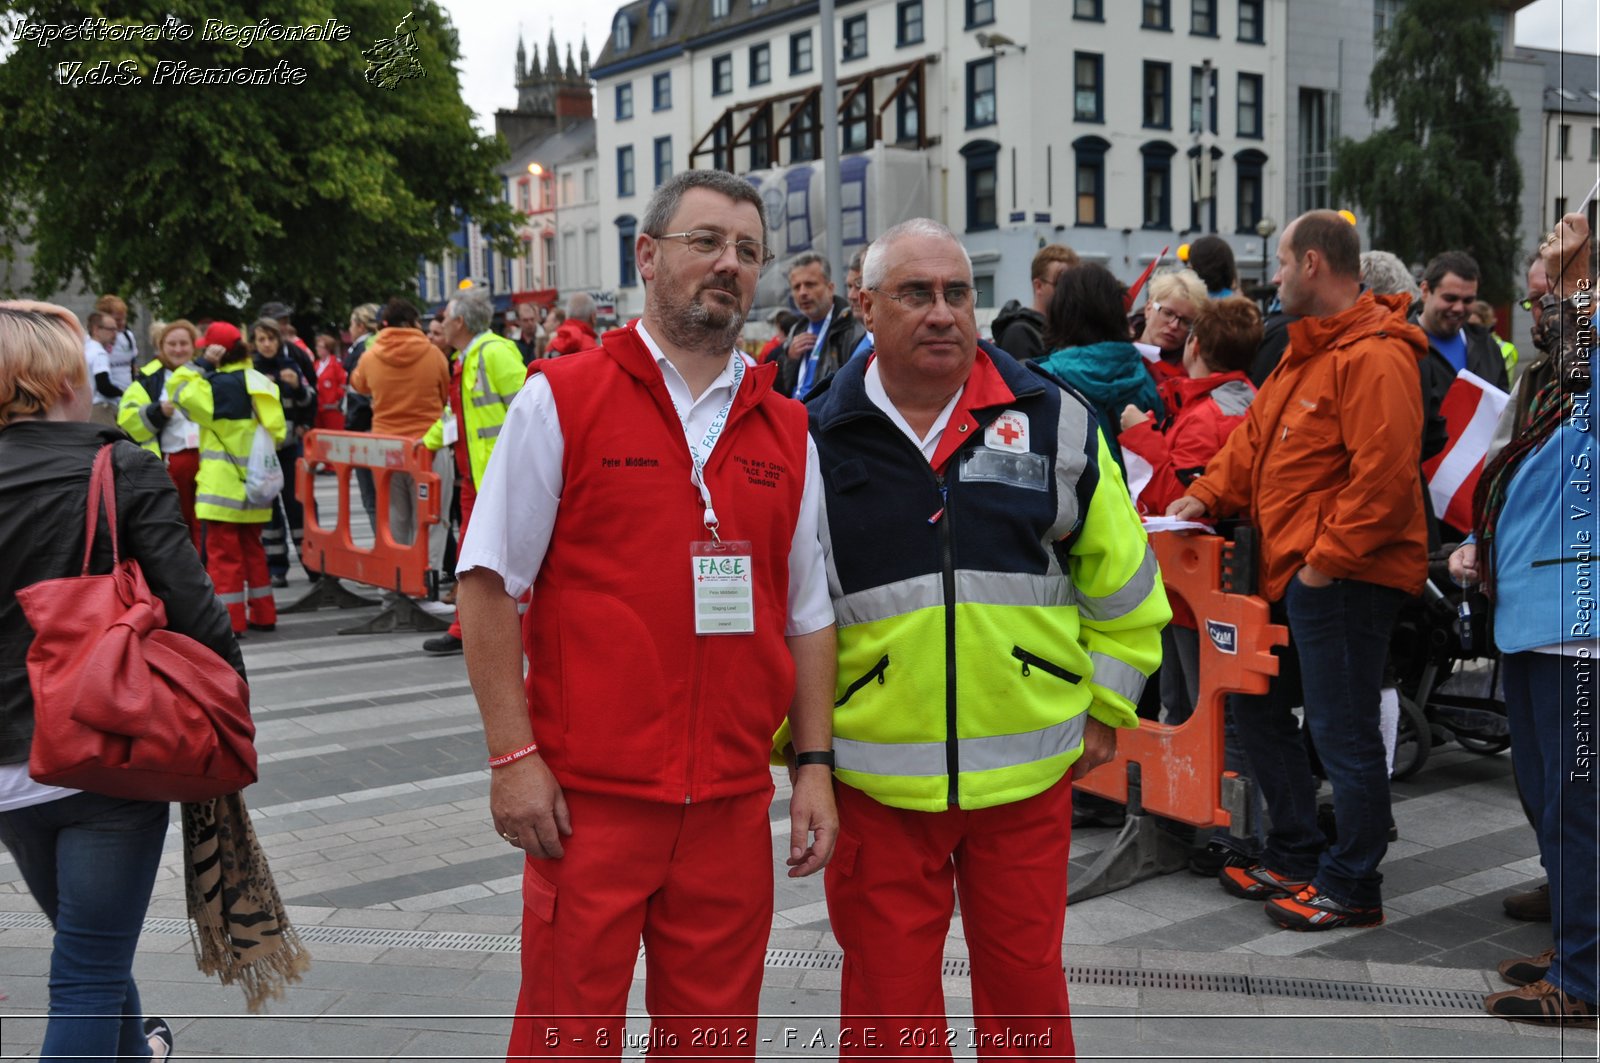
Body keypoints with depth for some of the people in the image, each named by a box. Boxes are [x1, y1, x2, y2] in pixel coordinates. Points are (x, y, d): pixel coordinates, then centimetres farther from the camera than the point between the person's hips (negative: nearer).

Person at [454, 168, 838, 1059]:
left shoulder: (786, 431, 10)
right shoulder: (560, 400, -2)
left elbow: (808, 615, 13)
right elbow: (489, 584, -4)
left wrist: (814, 764, 7)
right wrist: (514, 755, -9)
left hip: (733, 802, 4)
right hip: (589, 794, -4)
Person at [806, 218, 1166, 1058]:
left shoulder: (1052, 419, -1)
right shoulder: (816, 440, -3)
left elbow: (1121, 576, 9)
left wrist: (1106, 705, 8)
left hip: (1028, 767, 1)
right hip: (874, 775, 0)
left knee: (1026, 988, 15)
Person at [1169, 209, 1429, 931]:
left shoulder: (1374, 357, -17)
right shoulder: (1306, 351, 17)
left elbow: (1384, 475, -24)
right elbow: (1256, 436, 21)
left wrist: (1328, 558, -21)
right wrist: (1209, 494, 7)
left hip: (1344, 579, -11)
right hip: (1291, 570, 11)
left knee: (1343, 731, -1)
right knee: (1260, 709, 18)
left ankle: (1352, 888, 12)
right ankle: (1294, 856, 31)